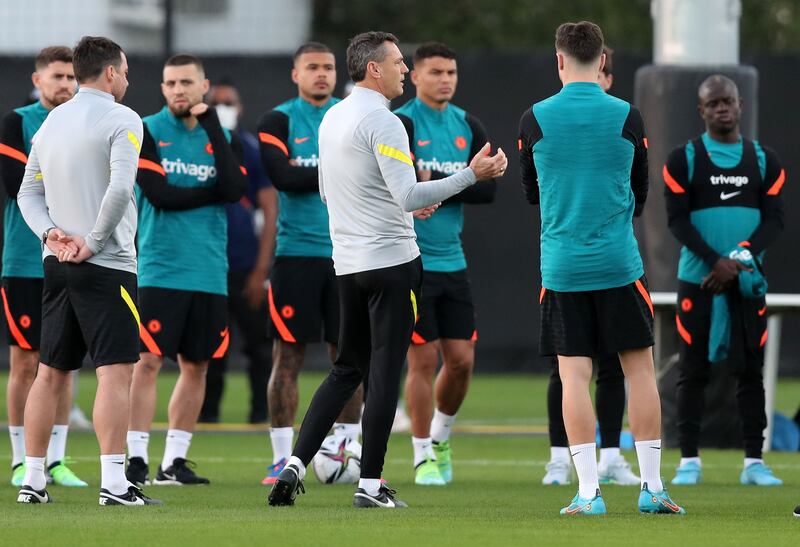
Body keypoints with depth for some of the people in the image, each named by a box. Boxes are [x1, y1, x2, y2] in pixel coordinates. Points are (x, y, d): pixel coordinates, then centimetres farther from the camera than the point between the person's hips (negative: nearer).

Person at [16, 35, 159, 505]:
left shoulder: (50, 122, 13)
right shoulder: (121, 119, -9)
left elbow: (28, 192, 13)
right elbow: (120, 188, -21)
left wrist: (51, 233, 0)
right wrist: (93, 242, -13)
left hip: (58, 264, 7)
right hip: (107, 265, -7)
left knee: (51, 373, 12)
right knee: (116, 371, -9)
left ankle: (33, 481, 13)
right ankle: (114, 484, -17)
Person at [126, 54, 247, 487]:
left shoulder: (222, 137, 11)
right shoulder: (146, 132, 0)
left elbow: (235, 189, -8)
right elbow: (159, 194, -12)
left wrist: (211, 125, -10)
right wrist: (215, 191, -5)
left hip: (210, 272, 4)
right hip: (161, 268, -4)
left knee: (196, 365, 6)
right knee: (148, 361, -9)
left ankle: (174, 461, 12)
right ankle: (136, 459, -9)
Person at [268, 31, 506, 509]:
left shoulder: (332, 119, 12)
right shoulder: (382, 122, -15)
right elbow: (409, 194, -22)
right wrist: (471, 175, -18)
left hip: (348, 263, 8)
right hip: (392, 261, -8)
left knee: (348, 369, 15)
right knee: (385, 373, -2)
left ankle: (296, 464, 4)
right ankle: (371, 484, -2)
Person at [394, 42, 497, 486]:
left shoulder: (468, 126, 9)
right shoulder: (400, 124, -7)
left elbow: (488, 188, -2)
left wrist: (432, 183, -13)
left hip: (452, 262, 5)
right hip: (411, 262, -5)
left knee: (461, 360, 4)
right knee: (423, 360, -4)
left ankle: (440, 437, 29)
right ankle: (423, 457, 8)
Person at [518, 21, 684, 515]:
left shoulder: (535, 119, -2)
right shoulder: (627, 117, -2)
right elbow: (641, 193, 9)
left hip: (561, 266, 0)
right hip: (618, 262, 0)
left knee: (574, 376, 1)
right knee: (641, 369, 8)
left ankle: (589, 491, -5)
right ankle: (652, 487, 7)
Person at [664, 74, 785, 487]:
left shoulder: (764, 160, 8)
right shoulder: (683, 159, 2)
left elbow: (773, 220, 2)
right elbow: (678, 220, -5)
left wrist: (738, 260, -14)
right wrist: (716, 262, -17)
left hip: (747, 279, 2)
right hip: (697, 280, -2)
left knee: (750, 370, 1)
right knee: (694, 370, -1)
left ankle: (754, 462, 4)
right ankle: (689, 461, 2)